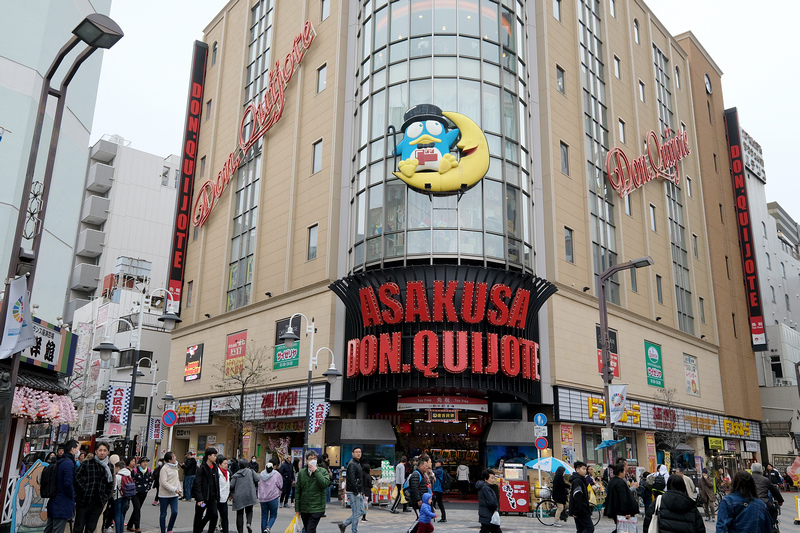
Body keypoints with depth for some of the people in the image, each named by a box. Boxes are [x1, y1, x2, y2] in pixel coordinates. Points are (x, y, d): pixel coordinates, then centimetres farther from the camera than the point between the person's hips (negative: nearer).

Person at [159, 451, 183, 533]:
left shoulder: (175, 467, 11)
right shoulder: (164, 468, -14)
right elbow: (163, 483, -19)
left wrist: (179, 490, 8)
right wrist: (174, 489, -21)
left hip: (174, 495, 6)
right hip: (164, 495, -6)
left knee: (175, 512, -4)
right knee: (163, 514, 6)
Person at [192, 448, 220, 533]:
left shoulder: (215, 468, 9)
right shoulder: (201, 468, -11)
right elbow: (197, 484, -14)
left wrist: (217, 497, 12)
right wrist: (199, 499, -18)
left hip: (212, 497, 5)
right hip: (203, 497, -5)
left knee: (214, 515, -8)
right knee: (198, 517, 6)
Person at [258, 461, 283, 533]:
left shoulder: (261, 475, 7)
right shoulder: (277, 475, -5)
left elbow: (259, 485, 14)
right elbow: (280, 486, 0)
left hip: (262, 498, 4)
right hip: (273, 497, -4)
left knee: (264, 516, 13)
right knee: (273, 515, 5)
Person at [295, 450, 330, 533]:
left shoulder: (323, 471, 0)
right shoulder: (301, 473, 7)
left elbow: (325, 483, -19)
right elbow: (297, 491, 10)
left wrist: (316, 471, -15)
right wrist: (297, 509, 7)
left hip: (316, 508, -4)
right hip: (304, 508, 4)